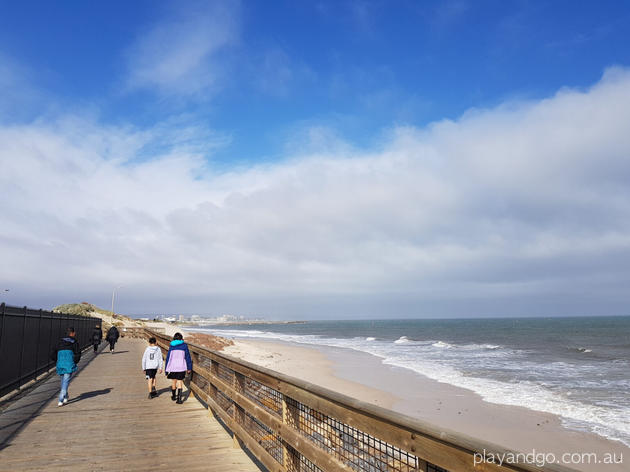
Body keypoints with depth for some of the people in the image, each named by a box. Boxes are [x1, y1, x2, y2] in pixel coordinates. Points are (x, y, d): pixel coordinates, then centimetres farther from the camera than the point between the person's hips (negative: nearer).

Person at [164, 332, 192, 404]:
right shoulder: (184, 345, 0)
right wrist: (189, 368, 7)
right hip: (181, 367, -2)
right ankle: (179, 398, -10)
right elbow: (187, 357, 1)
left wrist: (166, 369, 9)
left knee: (174, 381, 18)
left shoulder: (171, 346, 4)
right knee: (180, 382, 2)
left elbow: (168, 357, 5)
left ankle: (173, 396, 36)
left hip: (173, 367, 2)